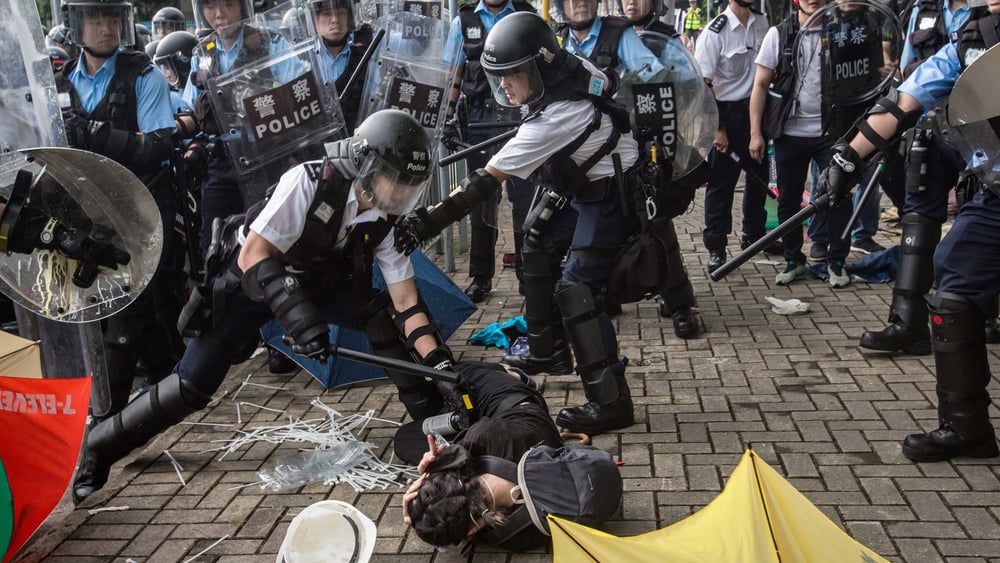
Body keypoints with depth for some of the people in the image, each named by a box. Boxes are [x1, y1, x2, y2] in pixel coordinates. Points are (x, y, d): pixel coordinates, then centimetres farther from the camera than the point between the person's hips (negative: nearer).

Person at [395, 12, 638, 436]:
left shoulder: (553, 120, -30)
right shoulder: (576, 69, -8)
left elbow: (486, 182, -30)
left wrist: (426, 223, -29)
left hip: (613, 199, -11)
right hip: (589, 181, 11)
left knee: (576, 290, -14)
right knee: (537, 238, 20)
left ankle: (610, 402, -9)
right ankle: (548, 350, 30)